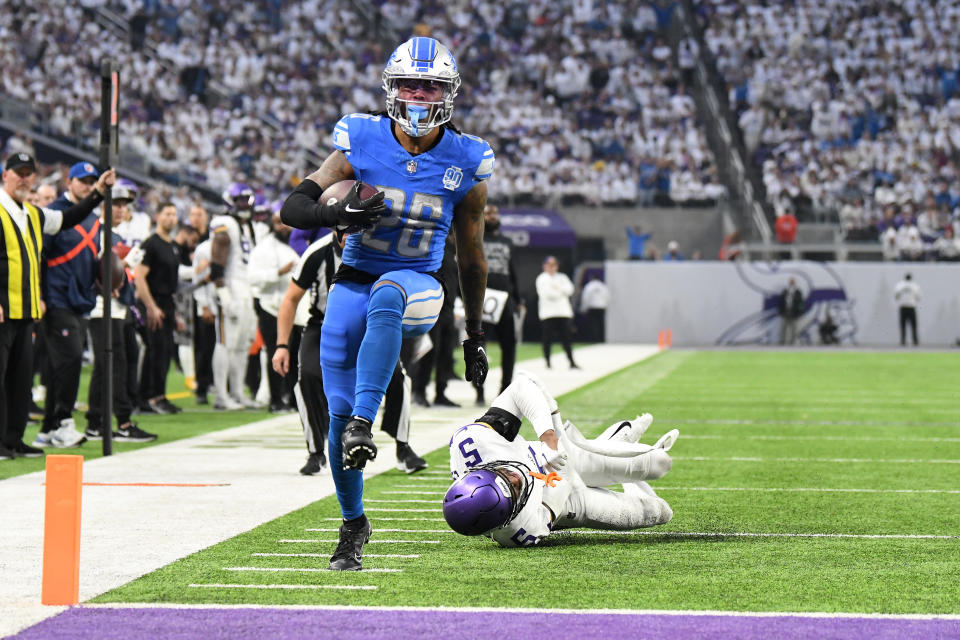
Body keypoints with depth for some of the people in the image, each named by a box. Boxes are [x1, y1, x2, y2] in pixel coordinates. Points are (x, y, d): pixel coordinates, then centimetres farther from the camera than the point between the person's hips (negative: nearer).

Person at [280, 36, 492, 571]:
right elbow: (294, 207, -6)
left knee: (384, 299, -40)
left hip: (418, 286, -1)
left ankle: (364, 422, -41)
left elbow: (471, 256, 9)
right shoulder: (363, 143, -5)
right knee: (339, 413, -3)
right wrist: (338, 213, -28)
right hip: (353, 282, 1)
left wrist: (475, 336, 13)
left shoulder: (465, 164, -3)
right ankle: (353, 524, 17)